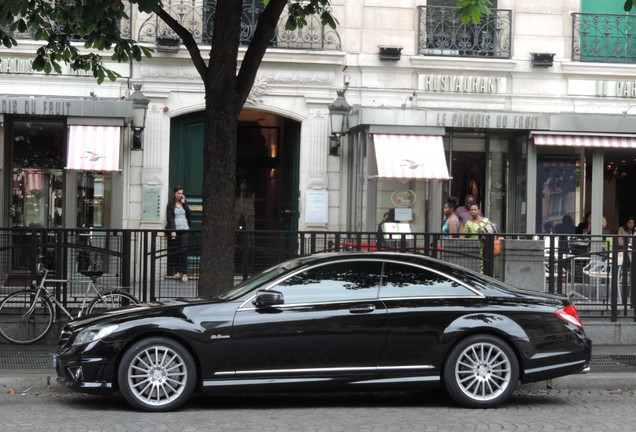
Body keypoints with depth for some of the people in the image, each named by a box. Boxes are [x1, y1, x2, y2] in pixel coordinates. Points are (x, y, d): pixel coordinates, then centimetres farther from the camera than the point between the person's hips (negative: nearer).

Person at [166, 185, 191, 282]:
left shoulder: (184, 202, 13)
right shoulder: (171, 205, 2)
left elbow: (188, 213, 3)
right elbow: (170, 218, -6)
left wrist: (184, 203, -4)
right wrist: (172, 231, -15)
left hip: (184, 230, 2)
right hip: (175, 230, -1)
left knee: (184, 251, -8)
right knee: (175, 252, 1)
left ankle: (184, 273, -12)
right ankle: (177, 271, 10)